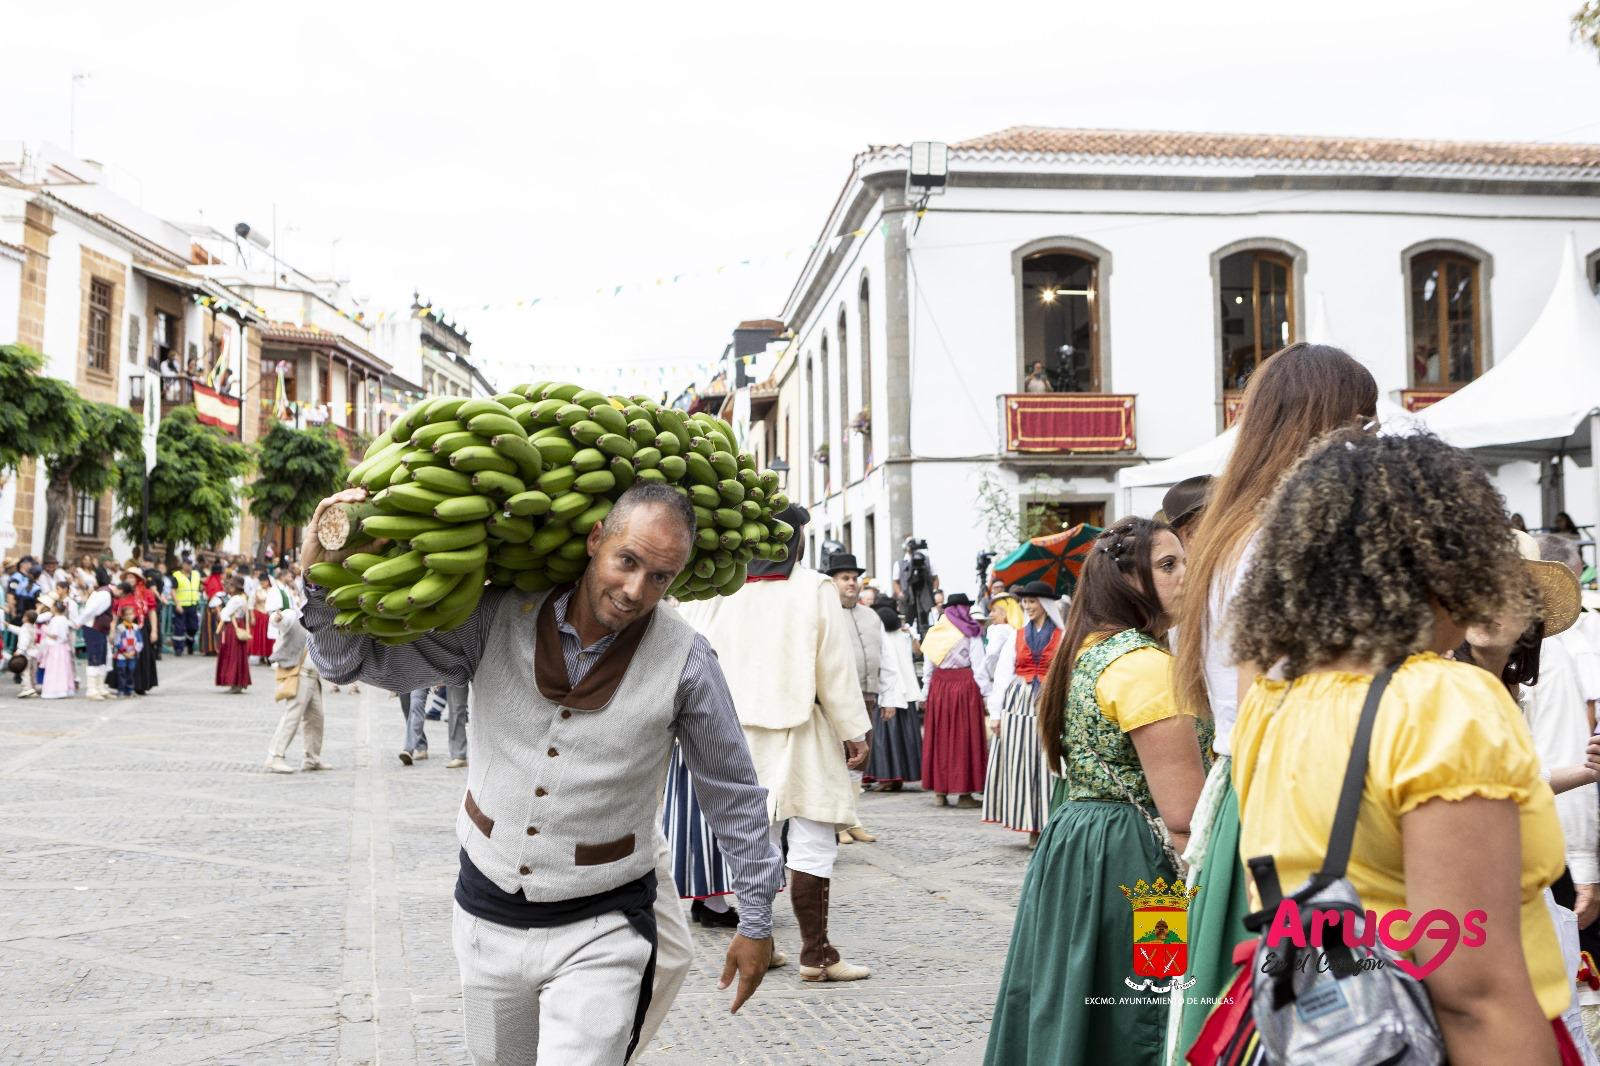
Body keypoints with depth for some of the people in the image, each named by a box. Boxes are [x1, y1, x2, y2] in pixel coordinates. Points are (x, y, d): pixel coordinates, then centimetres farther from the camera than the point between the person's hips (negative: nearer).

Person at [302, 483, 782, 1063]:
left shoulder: (685, 662, -14)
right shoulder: (500, 617, -10)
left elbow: (733, 794, -2)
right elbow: (358, 659, -3)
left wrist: (756, 920, 4)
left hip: (600, 932, -3)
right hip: (486, 915, 4)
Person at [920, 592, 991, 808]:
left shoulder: (934, 632, 9)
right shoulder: (970, 632, -3)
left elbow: (928, 668, 9)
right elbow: (979, 665, -8)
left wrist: (925, 695, 12)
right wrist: (986, 693, -7)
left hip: (938, 687, 4)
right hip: (965, 685, -4)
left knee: (939, 738, 10)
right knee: (964, 739, 1)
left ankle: (939, 792, 12)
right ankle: (963, 792, 2)